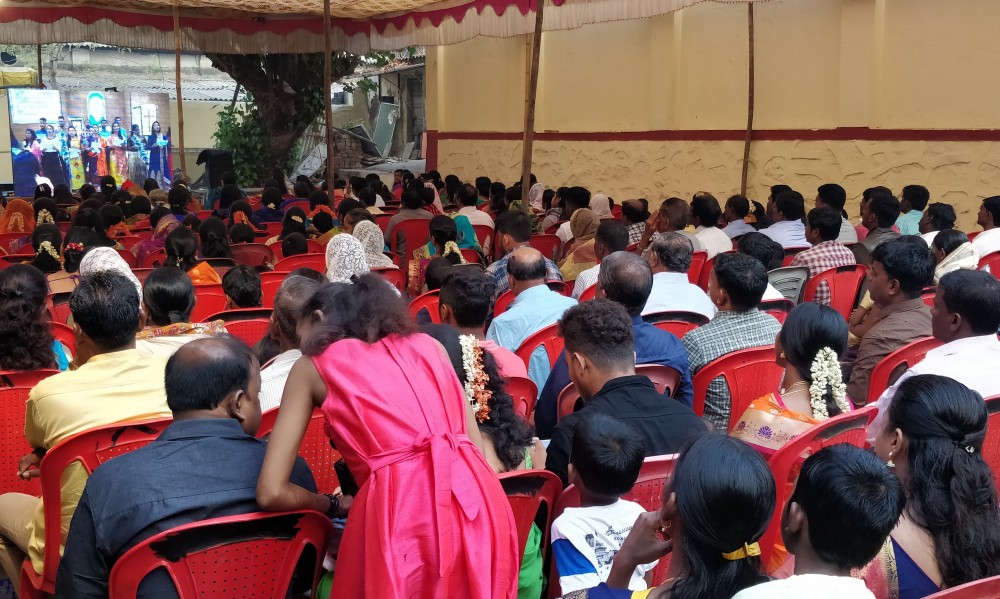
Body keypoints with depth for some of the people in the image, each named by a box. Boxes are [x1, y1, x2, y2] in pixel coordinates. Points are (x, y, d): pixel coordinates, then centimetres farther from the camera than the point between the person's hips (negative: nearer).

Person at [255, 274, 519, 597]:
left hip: (401, 513, -4)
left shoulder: (313, 365, 14)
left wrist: (334, 504, 26)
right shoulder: (427, 344, 23)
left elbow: (271, 492, 9)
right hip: (477, 503, 4)